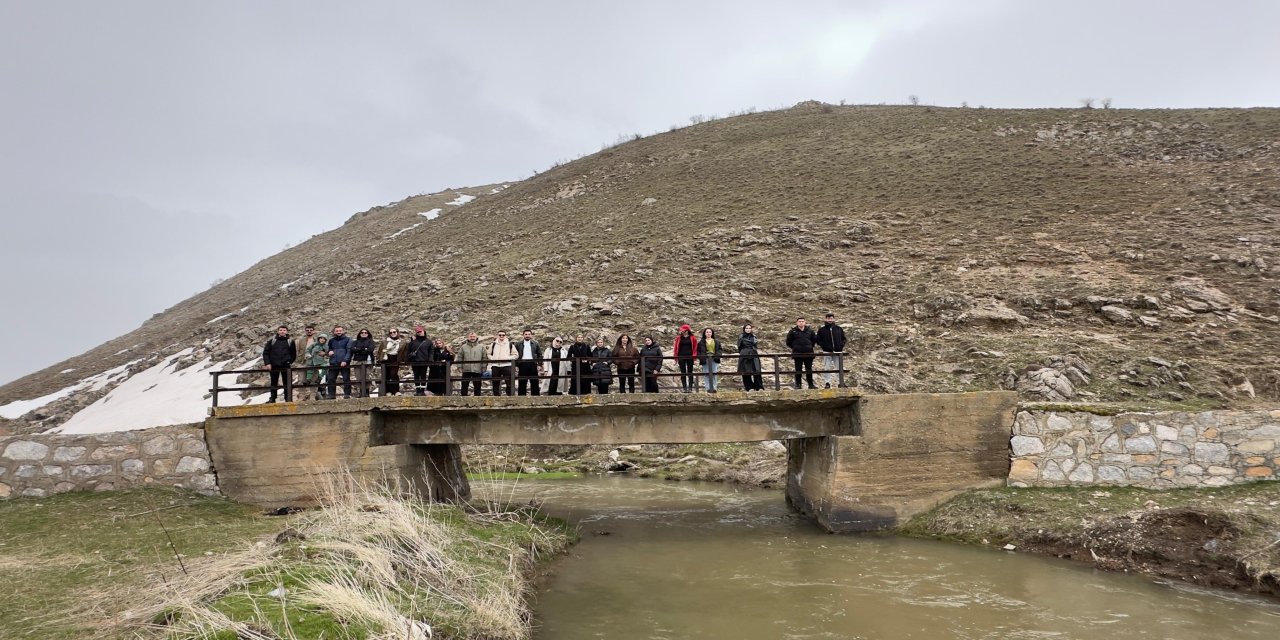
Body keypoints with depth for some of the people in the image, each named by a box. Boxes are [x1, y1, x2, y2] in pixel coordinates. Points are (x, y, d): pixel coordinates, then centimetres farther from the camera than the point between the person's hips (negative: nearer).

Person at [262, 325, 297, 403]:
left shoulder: (290, 341, 5)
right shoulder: (271, 340, 4)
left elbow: (294, 354, 11)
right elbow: (265, 352, 4)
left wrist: (290, 362, 1)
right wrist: (267, 363, -6)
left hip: (286, 366, -1)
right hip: (274, 366, 1)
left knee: (287, 383, -1)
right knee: (273, 383, 9)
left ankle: (288, 399, 4)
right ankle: (272, 399, 16)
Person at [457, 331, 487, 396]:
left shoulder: (481, 347, 5)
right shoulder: (463, 347, 6)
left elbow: (484, 359, 3)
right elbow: (460, 358, 5)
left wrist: (483, 368, -3)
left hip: (477, 370, 0)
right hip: (466, 370, 0)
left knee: (477, 388, 6)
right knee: (464, 387, 4)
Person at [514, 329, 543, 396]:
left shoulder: (535, 344, 9)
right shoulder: (518, 344, 8)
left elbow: (539, 355, 8)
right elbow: (516, 355, 7)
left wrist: (539, 365, -1)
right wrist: (516, 366, -2)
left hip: (532, 364, 0)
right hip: (522, 364, 0)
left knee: (534, 382, 1)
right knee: (522, 383, 2)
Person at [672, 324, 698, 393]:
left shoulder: (692, 338, 2)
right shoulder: (679, 338, 7)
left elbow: (695, 347, 1)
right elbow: (675, 348, 7)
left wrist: (694, 356, -8)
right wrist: (676, 358, 2)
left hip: (690, 357, -1)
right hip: (681, 357, 2)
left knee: (690, 372, 2)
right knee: (683, 372, 2)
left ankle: (690, 388, 4)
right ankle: (684, 388, 4)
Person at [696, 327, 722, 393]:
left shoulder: (716, 342, 12)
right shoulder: (701, 342, 6)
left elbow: (720, 349, 11)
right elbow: (698, 351, 4)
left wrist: (718, 355, -6)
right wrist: (700, 357, -11)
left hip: (714, 360, 1)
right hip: (705, 360, -1)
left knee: (714, 374, -2)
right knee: (706, 375, -3)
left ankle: (714, 388, 3)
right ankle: (708, 388, 1)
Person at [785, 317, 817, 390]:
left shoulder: (810, 331, 8)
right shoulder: (793, 331, 1)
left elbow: (814, 339, 19)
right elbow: (788, 342, 6)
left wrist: (810, 347, 13)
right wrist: (794, 348, 8)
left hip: (808, 353, 2)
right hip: (797, 354, -2)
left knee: (809, 370, 6)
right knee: (798, 370, 0)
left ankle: (811, 384, 12)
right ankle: (798, 384, 5)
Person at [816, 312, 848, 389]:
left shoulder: (839, 329, 11)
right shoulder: (822, 330, 4)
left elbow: (843, 338, 16)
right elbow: (818, 340, 5)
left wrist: (841, 346, 1)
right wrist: (823, 346, -9)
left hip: (838, 351, 2)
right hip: (827, 352, -2)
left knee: (839, 368, 4)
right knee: (827, 368, -3)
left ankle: (840, 382, 10)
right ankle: (827, 383, 2)